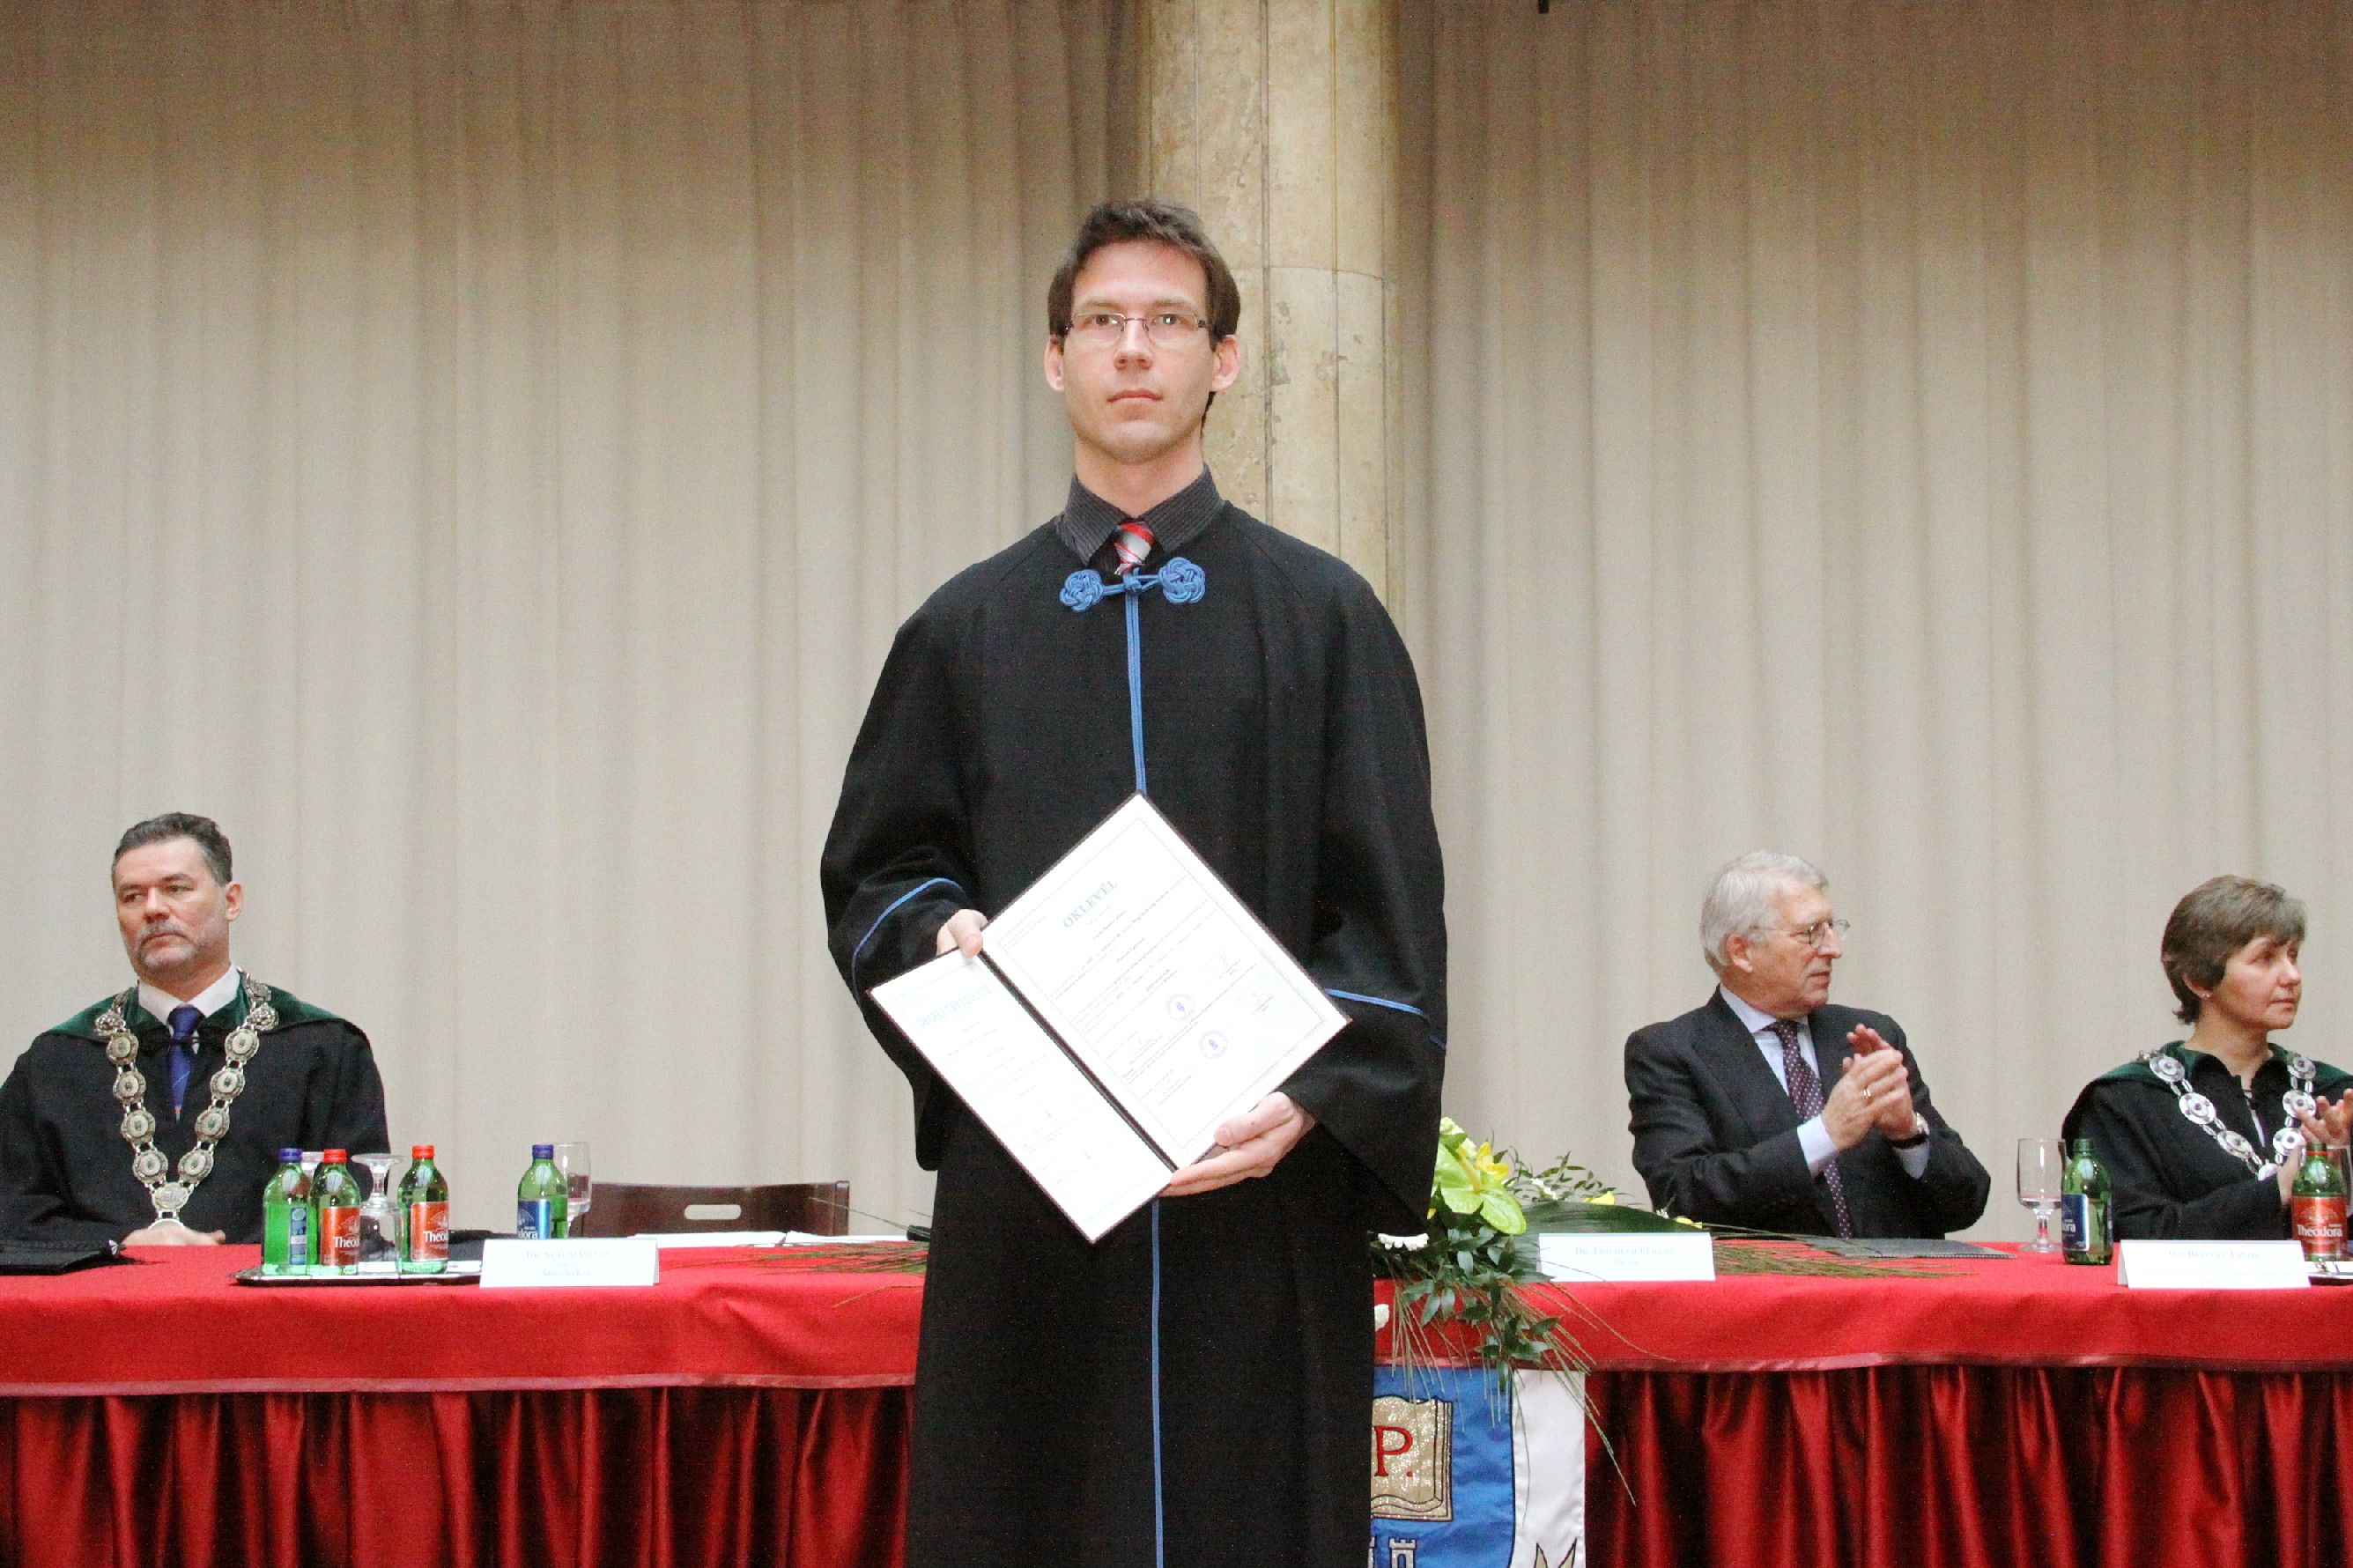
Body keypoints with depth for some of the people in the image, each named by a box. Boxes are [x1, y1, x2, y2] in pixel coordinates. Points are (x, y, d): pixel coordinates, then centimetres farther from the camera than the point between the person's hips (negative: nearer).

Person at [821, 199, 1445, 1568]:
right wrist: (939, 931, -8)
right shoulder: (970, 628, 14)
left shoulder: (1320, 615, 8)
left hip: (1260, 1185, -1)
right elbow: (872, 870, 15)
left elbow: (1386, 903, 1)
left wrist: (1312, 1096, -14)